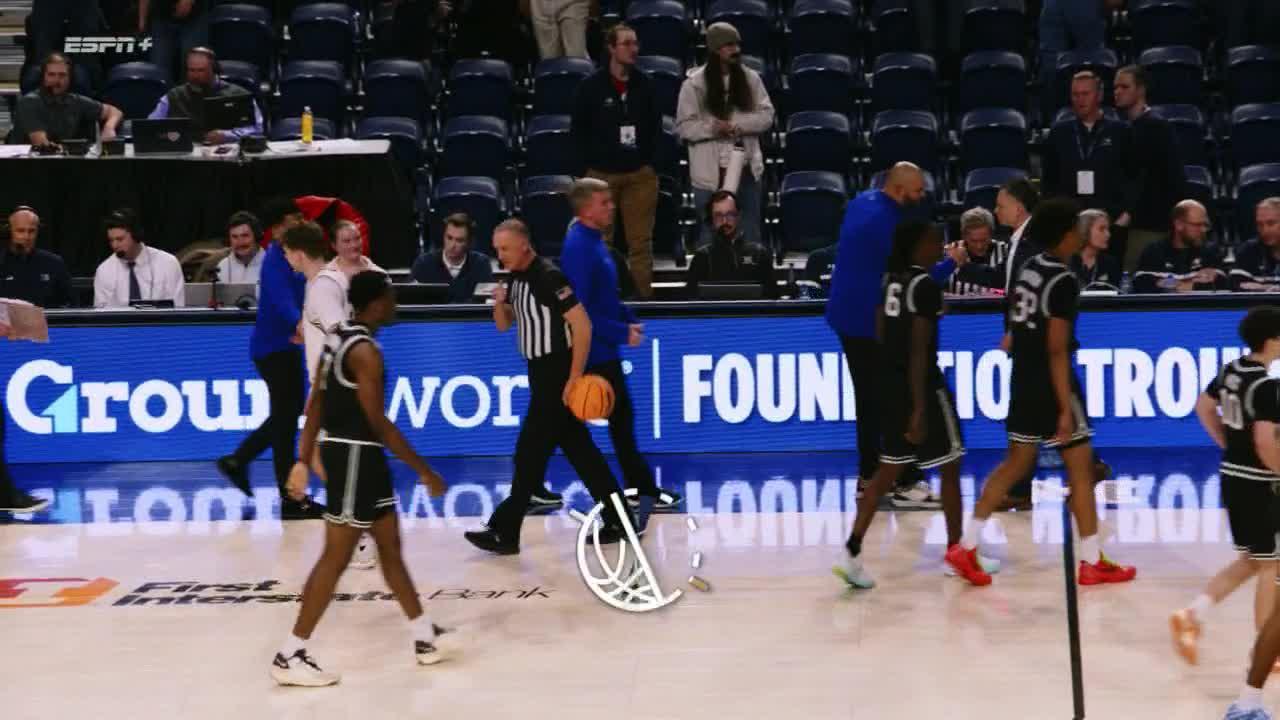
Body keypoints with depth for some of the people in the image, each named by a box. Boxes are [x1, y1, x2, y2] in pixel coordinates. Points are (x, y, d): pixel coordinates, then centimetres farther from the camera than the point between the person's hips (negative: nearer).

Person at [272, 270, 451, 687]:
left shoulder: (340, 338, 10)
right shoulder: (365, 351, -19)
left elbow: (316, 405, 12)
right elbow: (379, 423, -21)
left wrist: (303, 461, 16)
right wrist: (425, 472, -16)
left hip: (350, 452, 10)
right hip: (355, 454, -10)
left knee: (390, 545, 16)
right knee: (336, 557, -5)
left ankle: (425, 637, 26)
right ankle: (289, 657, -1)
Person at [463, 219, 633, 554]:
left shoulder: (549, 277, -18)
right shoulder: (518, 279, 9)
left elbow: (583, 325, -21)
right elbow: (504, 325, 18)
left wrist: (575, 377, -24)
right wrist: (500, 303, -4)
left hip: (559, 374, -10)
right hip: (542, 373, 10)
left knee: (530, 451, -5)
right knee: (579, 450, 12)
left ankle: (504, 532, 0)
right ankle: (618, 521, 18)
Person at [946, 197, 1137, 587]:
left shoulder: (1029, 269, 7)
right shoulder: (1064, 281, -18)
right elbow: (1057, 351, -20)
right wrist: (1065, 409, -19)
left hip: (1023, 381, 8)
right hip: (1050, 383, -8)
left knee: (1016, 463, 16)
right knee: (1081, 468, 4)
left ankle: (966, 547, 12)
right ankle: (1092, 563, 11)